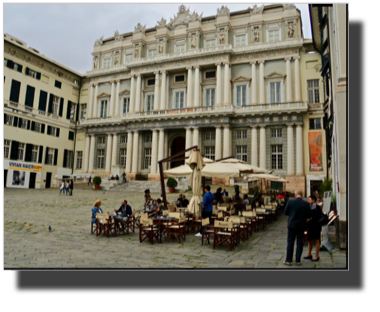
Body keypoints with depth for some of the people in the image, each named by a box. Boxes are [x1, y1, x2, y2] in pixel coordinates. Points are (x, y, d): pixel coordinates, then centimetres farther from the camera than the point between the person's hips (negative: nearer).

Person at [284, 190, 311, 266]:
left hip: (292, 225, -1)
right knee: (300, 243, 11)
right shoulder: (306, 204, -8)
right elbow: (308, 216, -2)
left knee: (290, 243, 8)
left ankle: (288, 260, 12)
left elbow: (285, 212, -4)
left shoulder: (290, 202, -11)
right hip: (301, 225, 1)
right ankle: (298, 260, 15)